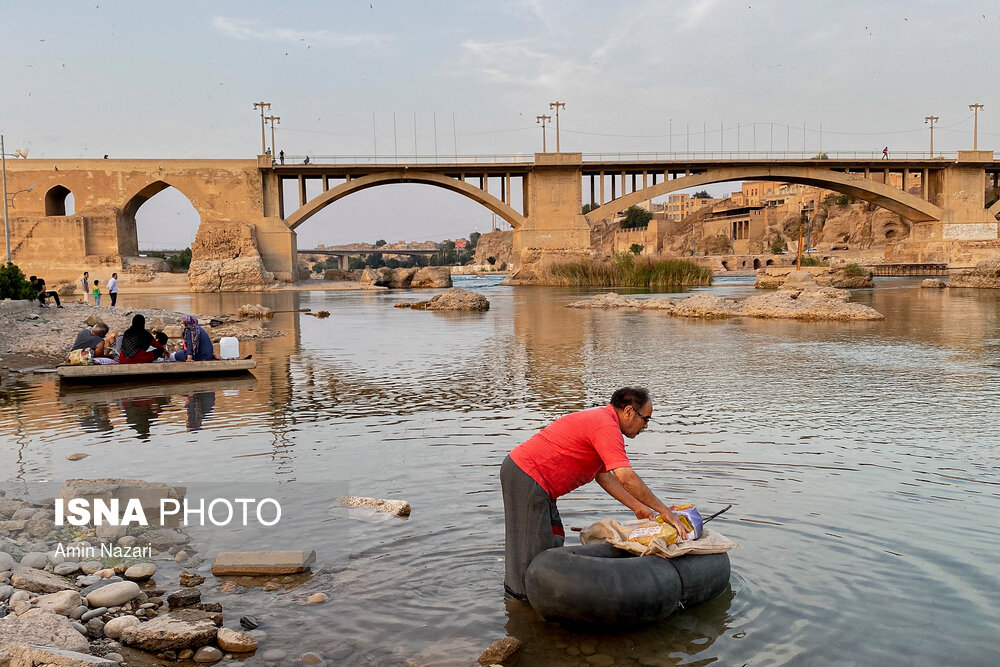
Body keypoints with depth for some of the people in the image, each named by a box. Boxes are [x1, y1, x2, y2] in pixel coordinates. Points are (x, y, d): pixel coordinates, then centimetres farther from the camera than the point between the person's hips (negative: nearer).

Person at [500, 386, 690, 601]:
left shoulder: (597, 419, 16)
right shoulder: (606, 426, -17)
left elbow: (604, 476, 17)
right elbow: (626, 477, -25)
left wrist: (638, 508, 13)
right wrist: (664, 511, -19)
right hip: (527, 477, -11)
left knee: (554, 538, 17)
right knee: (536, 547, -3)